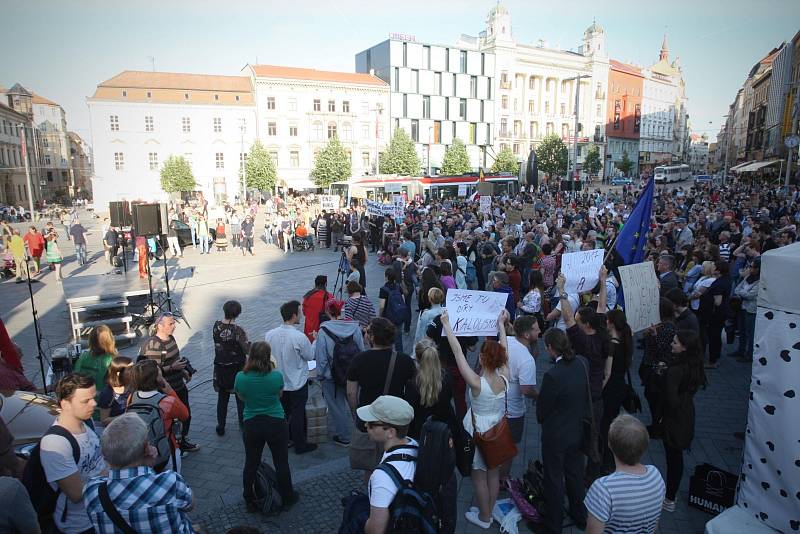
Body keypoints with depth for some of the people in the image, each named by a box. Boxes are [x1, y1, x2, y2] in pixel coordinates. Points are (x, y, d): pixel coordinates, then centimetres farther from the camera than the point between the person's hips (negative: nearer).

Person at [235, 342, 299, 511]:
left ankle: (249, 500, 33)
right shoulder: (276, 376, -21)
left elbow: (241, 397, 3)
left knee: (251, 464, 18)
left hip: (251, 425, 1)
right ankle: (287, 497, 32)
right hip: (276, 423, -1)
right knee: (281, 463, 16)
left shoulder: (241, 377, -17)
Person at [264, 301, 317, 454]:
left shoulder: (269, 335, -11)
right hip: (297, 383, -5)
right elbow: (310, 356, -11)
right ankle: (300, 445, 25)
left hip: (278, 382, 5)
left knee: (282, 412, 22)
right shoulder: (300, 337, -27)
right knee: (297, 414, 11)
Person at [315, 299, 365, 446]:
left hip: (332, 377, -3)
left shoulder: (323, 331, -18)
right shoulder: (355, 327, -10)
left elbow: (321, 357, -13)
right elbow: (361, 350, 0)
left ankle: (344, 437, 27)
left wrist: (320, 375, 1)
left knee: (337, 407, 14)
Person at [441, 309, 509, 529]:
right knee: (494, 473, 20)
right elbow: (504, 349, -2)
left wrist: (447, 324, -22)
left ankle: (483, 518, 30)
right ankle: (488, 512, 39)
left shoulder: (477, 383, -29)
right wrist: (501, 324, 9)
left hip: (480, 432, -5)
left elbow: (458, 351, -27)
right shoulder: (504, 378, -16)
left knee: (479, 475, 14)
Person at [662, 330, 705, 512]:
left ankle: (669, 500, 20)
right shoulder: (695, 366, -3)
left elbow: (671, 399, -24)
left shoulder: (676, 370, -28)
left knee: (673, 457, 5)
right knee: (677, 456, 19)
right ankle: (671, 494, 35)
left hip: (674, 418, -8)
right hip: (688, 414, 8)